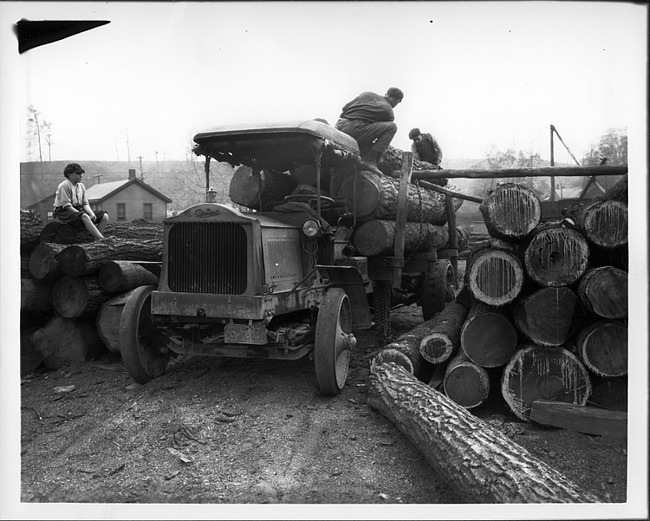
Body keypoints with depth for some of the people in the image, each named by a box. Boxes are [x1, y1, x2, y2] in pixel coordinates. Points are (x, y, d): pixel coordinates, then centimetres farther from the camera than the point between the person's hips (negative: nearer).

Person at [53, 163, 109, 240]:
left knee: (104, 216, -9)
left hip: (78, 210, 8)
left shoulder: (81, 186, 12)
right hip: (64, 212, -8)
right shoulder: (64, 186, -10)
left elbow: (85, 204, 10)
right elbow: (67, 206, -16)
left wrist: (92, 214, -10)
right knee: (85, 217, -39)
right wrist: (81, 214, -23)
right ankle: (103, 240, -44)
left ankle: (96, 238, -19)